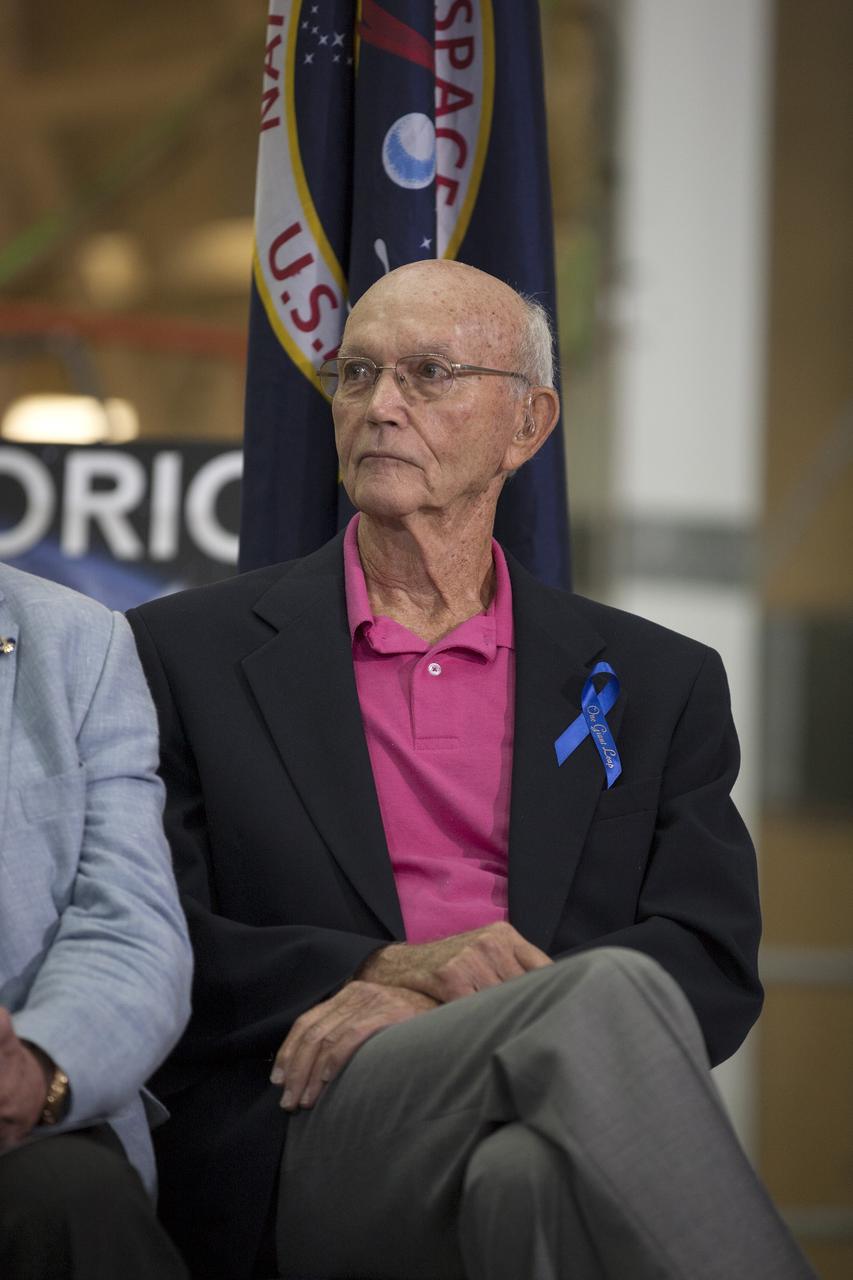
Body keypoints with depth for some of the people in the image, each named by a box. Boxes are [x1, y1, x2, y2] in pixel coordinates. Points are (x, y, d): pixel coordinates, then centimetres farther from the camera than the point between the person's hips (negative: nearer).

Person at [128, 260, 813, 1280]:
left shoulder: (657, 685, 20)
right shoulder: (187, 654, 16)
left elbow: (714, 968, 7)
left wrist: (421, 1008, -9)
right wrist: (387, 969, -12)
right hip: (312, 1130, -1)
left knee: (532, 1173, -39)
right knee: (611, 997, -31)